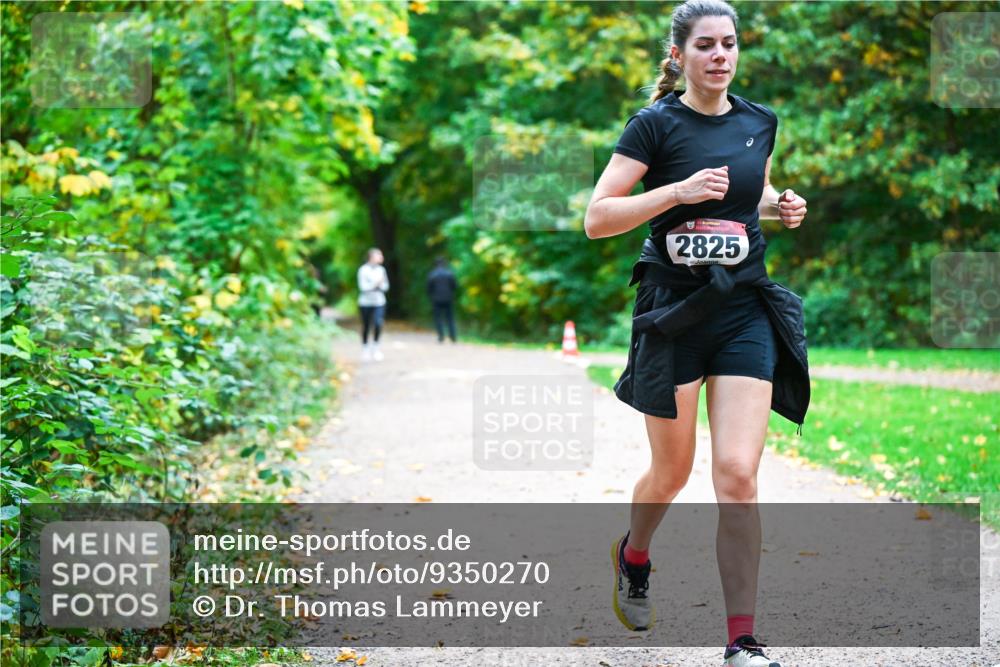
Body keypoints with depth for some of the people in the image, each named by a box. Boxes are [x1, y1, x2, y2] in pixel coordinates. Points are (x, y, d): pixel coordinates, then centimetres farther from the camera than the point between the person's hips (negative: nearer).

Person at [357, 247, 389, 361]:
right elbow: (363, 287, -12)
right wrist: (376, 283, -16)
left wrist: (381, 284, -10)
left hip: (379, 302, 3)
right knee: (366, 326, 6)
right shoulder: (363, 270, -8)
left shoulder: (381, 269, 6)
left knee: (378, 324, -15)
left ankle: (375, 347, 1)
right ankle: (365, 348, 23)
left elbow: (386, 287, 10)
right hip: (366, 302, -3)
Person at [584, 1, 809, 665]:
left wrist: (780, 207, 6)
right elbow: (597, 218, -9)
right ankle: (633, 555, 45)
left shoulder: (760, 122, 8)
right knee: (673, 471, 10)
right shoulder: (656, 124, -6)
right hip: (673, 311, -2)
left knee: (737, 473, -9)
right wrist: (678, 191, -20)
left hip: (745, 310, 3)